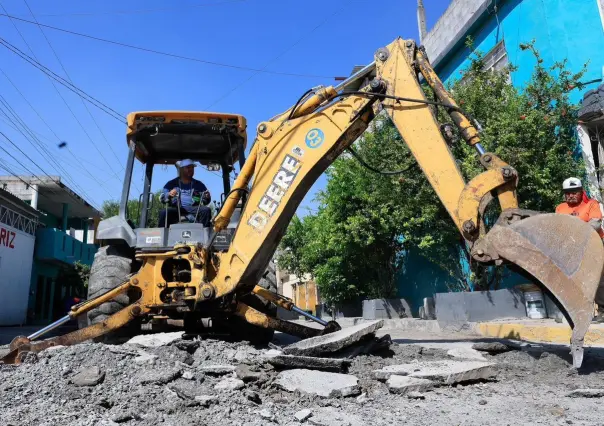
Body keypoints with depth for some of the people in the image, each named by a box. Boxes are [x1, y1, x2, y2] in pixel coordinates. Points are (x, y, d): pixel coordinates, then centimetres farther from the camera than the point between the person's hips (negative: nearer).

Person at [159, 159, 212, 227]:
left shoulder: (199, 185, 22)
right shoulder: (171, 184, 19)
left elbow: (205, 202, 17)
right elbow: (161, 198, 11)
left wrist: (207, 198, -8)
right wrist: (169, 195, -12)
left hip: (194, 209, 1)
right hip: (176, 209, -1)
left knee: (206, 210, -28)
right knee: (164, 212, -31)